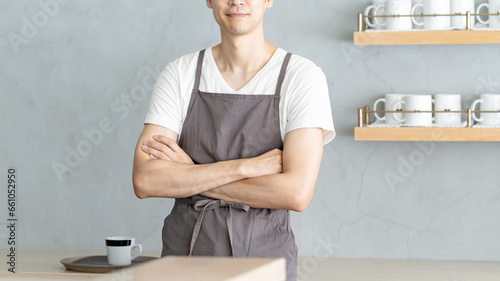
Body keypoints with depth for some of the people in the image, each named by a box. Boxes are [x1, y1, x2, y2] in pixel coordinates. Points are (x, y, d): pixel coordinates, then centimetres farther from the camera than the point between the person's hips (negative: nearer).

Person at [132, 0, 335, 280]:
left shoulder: (303, 77, -6)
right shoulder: (179, 74, 1)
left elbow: (297, 193, -17)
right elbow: (145, 181, -9)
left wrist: (188, 175, -12)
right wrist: (246, 167, -17)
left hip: (264, 257, -2)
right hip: (184, 253, 2)